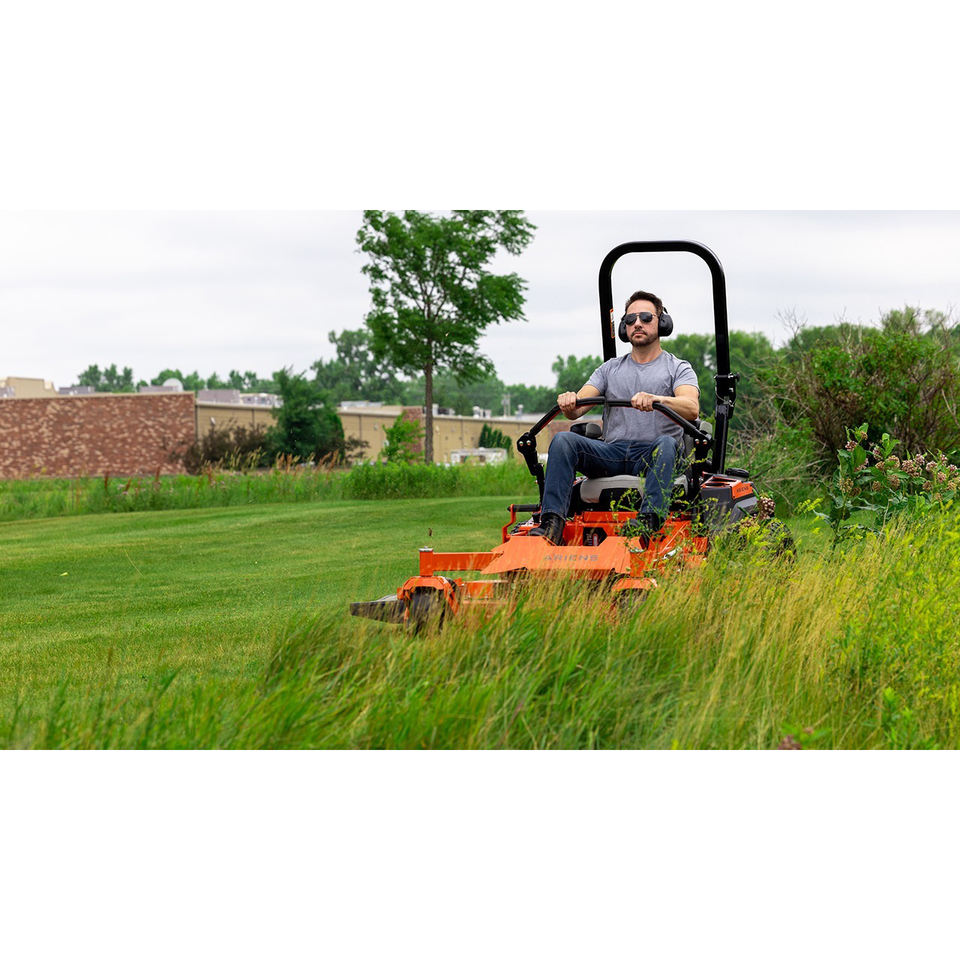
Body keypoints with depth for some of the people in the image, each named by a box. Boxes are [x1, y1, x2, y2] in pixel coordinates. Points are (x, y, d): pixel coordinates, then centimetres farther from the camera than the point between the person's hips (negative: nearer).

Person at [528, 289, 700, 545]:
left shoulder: (678, 368, 10)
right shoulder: (610, 368, 22)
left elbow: (692, 408, -11)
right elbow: (577, 409, 10)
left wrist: (656, 399, -32)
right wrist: (568, 403, -17)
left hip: (652, 457, -3)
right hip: (612, 454, 3)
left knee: (666, 443, -37)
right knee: (563, 440, -23)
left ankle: (649, 520, -53)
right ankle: (551, 522, -37)